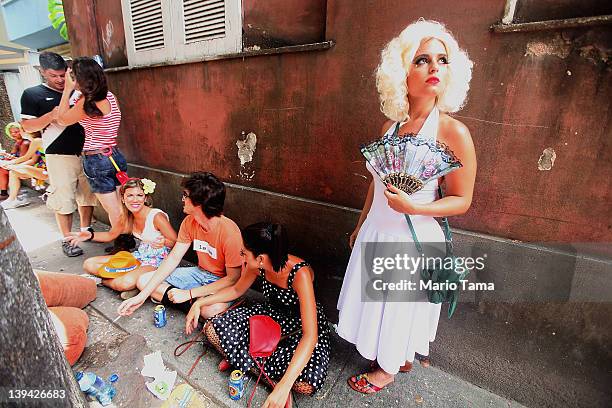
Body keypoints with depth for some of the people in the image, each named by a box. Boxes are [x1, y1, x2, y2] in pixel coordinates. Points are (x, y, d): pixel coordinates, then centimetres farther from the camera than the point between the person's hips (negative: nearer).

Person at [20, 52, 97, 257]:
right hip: (59, 155, -4)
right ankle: (67, 240, 9)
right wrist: (52, 115, -16)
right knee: (63, 199, -2)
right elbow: (27, 126, -1)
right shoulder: (32, 94, 3)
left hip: (85, 152, 4)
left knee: (87, 194, 9)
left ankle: (86, 230, 26)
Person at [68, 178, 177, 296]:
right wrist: (91, 235, 1)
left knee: (125, 283, -32)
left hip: (157, 261, -7)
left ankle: (102, 280, 0)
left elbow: (176, 243, -17)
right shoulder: (127, 217, 1)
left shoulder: (157, 216, -22)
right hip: (140, 256, 8)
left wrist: (164, 242, -39)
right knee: (89, 264, 6)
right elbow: (111, 235, 19)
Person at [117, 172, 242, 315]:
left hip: (224, 282, -6)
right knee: (143, 281, -1)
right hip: (200, 273, 7)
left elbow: (234, 278, -24)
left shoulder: (229, 231, -28)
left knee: (213, 310, -39)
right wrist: (142, 296, -9)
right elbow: (173, 258, -3)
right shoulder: (189, 222, -7)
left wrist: (188, 293, -24)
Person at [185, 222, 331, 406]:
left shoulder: (300, 274, -37)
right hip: (272, 314, 5)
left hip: (303, 323, -5)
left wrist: (284, 386, -42)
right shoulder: (258, 266, -17)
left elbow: (310, 336, -38)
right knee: (213, 331, -11)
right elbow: (237, 290, 5)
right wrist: (200, 303, -2)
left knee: (305, 384, -31)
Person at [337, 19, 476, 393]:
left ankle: (388, 369, 43)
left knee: (401, 306, 14)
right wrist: (361, 223, 16)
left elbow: (461, 201, -10)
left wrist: (414, 207, -25)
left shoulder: (454, 132, -15)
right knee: (376, 300, 21)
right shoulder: (391, 127, 1)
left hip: (414, 238, -6)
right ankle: (400, 357, 50)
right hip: (377, 231, 6)